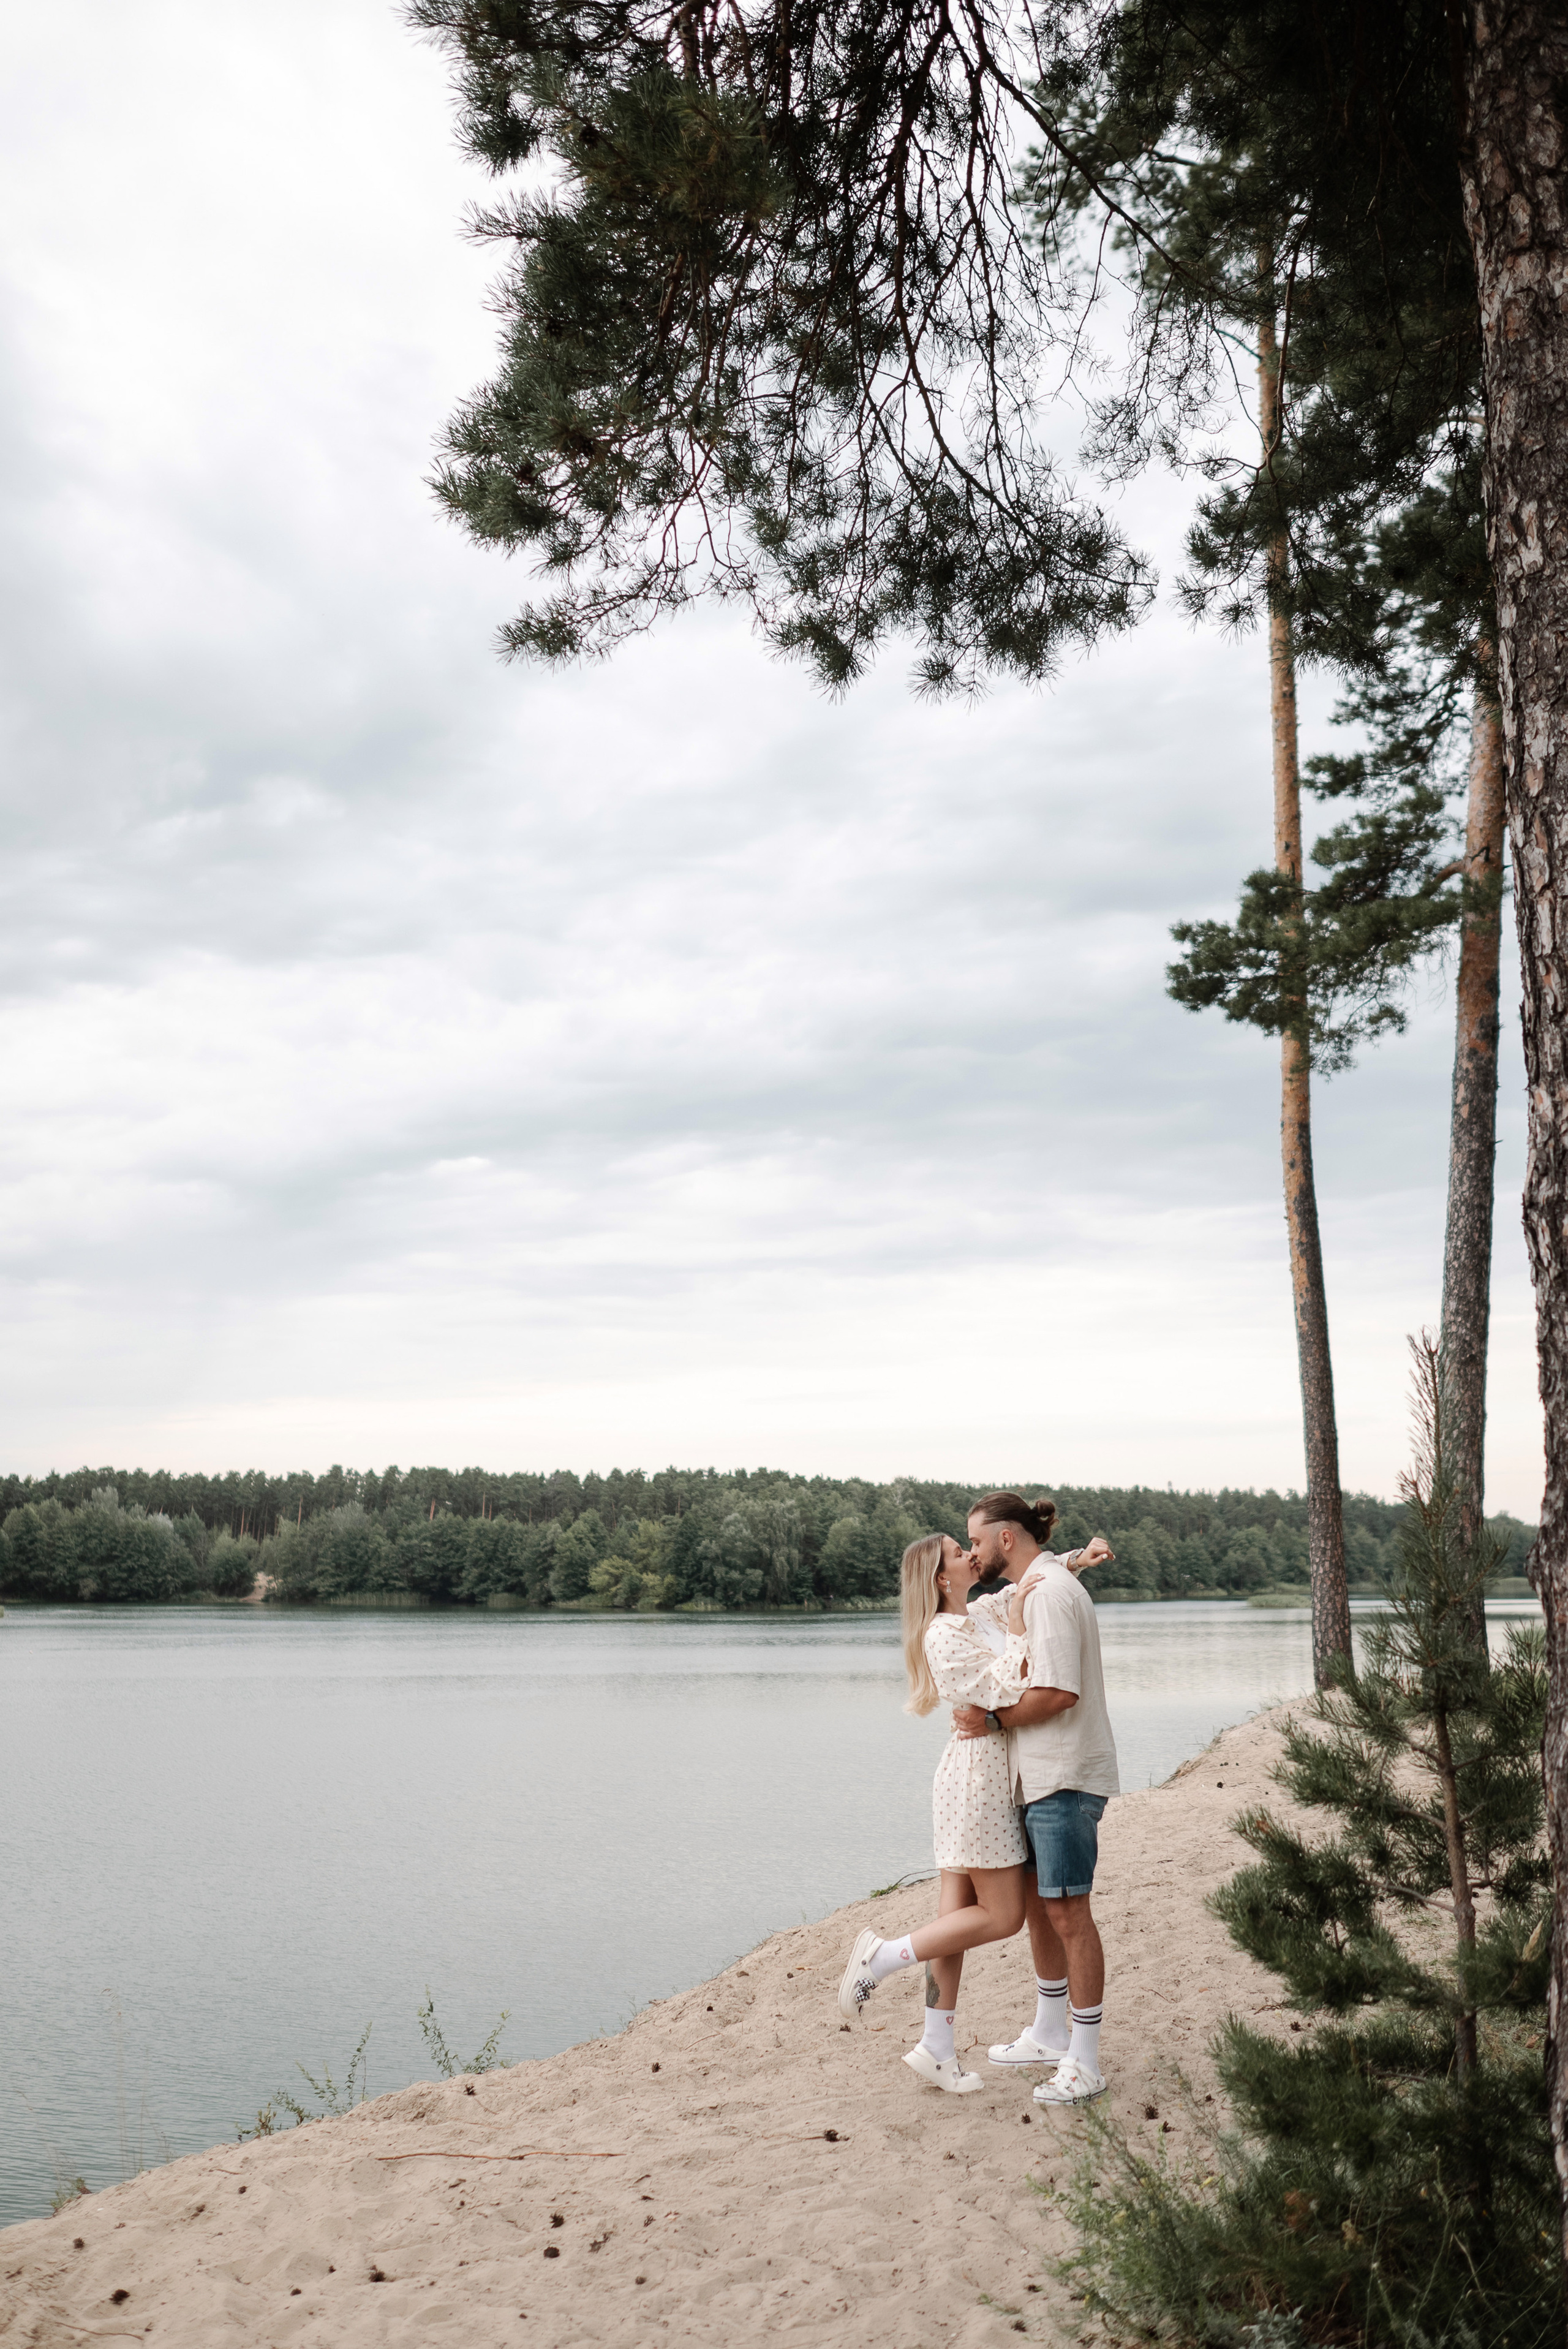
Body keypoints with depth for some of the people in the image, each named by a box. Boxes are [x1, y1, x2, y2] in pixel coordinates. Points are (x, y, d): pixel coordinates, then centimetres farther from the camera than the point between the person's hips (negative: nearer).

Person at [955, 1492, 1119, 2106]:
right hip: (1036, 1777, 10)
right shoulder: (1026, 1590, 15)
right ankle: (1050, 2034, 32)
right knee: (1035, 1901, 18)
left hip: (1065, 1778, -10)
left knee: (1067, 1912, -5)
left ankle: (1085, 2062, 3)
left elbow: (1059, 1692, -24)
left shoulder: (1050, 1592, -17)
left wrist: (993, 1720, -14)